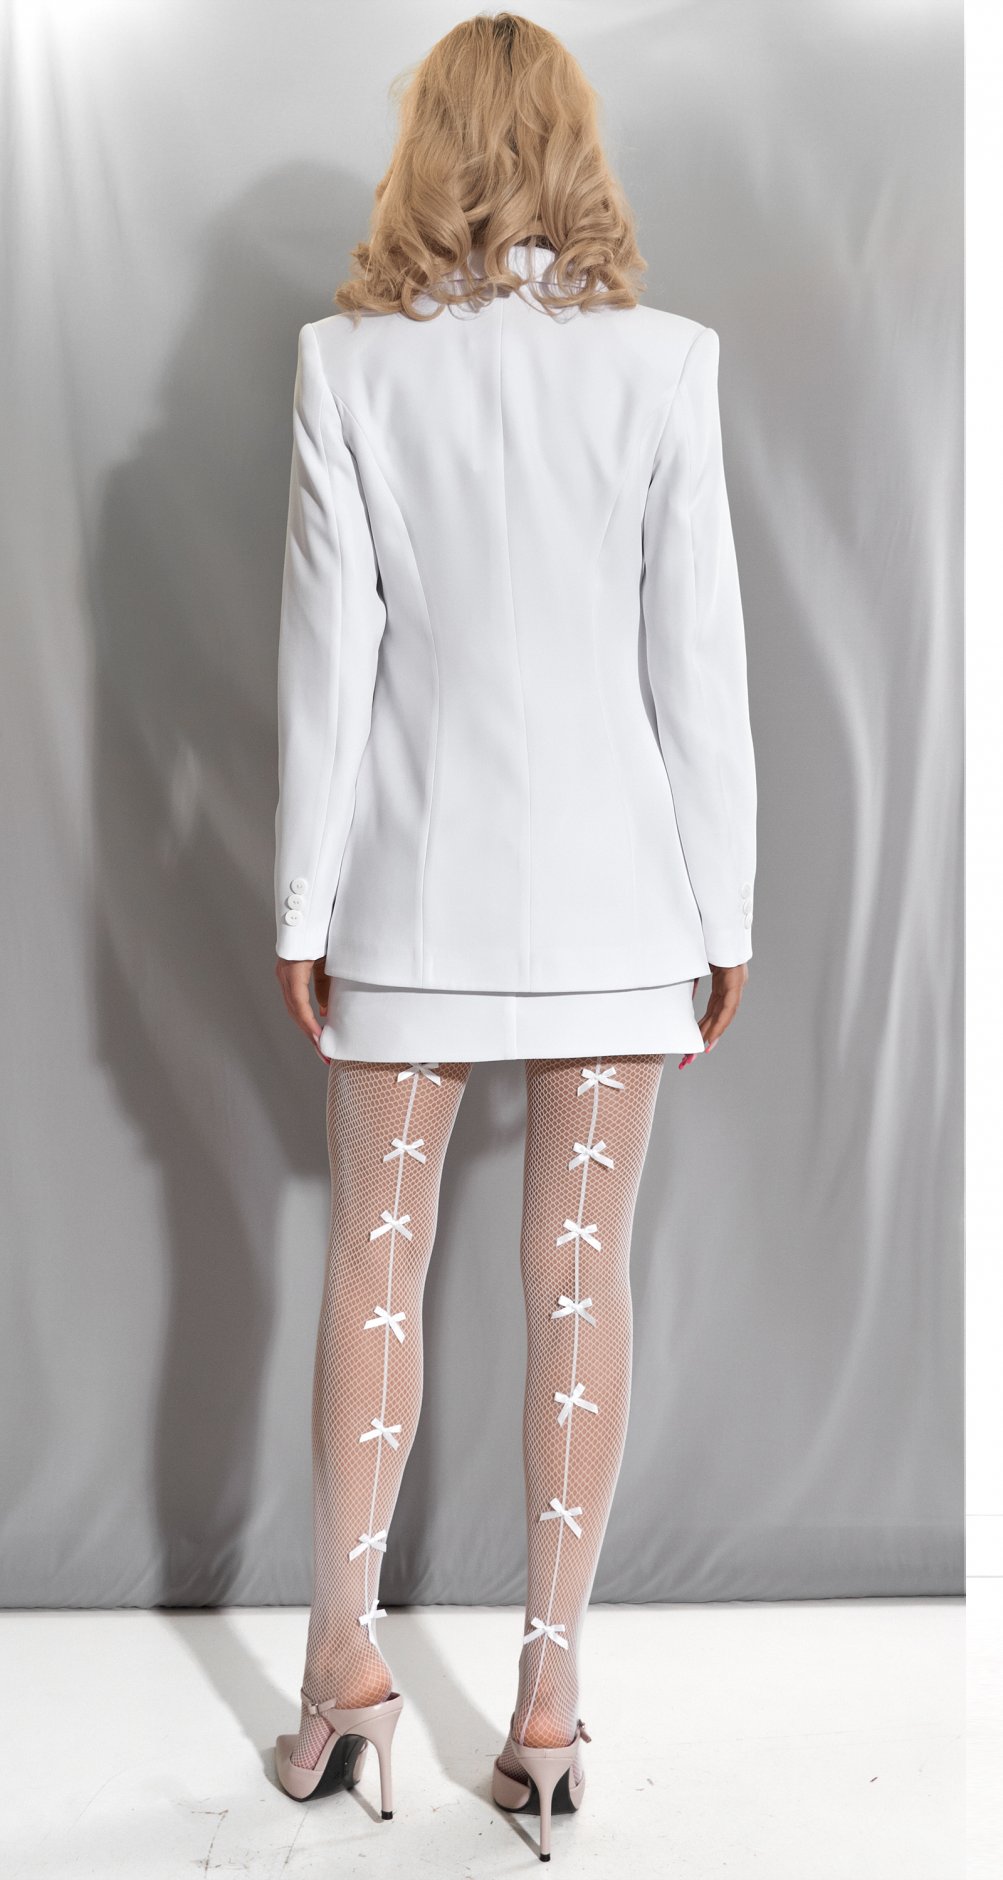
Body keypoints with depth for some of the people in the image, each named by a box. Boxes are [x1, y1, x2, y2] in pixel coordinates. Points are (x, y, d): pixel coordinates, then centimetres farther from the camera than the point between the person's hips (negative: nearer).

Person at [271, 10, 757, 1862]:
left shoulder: (350, 358, -2)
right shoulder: (660, 359, -2)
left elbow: (328, 649, -3)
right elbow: (698, 653, -3)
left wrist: (305, 905, 4)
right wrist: (725, 907, 4)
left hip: (418, 878, 0)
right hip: (611, 879, 1)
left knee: (374, 1259, 12)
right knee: (581, 1270, 6)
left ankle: (345, 1654, 16)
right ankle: (548, 1699, 15)